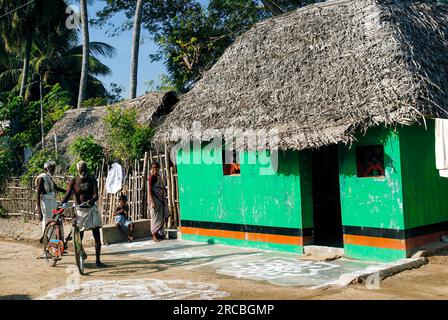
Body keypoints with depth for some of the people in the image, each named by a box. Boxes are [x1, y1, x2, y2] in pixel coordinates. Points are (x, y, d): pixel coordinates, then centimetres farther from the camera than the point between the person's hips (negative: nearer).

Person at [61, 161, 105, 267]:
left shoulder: (92, 180, -2)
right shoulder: (73, 181, -1)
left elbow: (96, 195, -13)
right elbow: (68, 194, -12)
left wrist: (90, 201, -34)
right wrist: (63, 204, -32)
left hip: (91, 209, 0)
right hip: (79, 210, 0)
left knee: (97, 235, -6)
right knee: (79, 236, 3)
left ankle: (98, 260, -2)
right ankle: (82, 254, 34)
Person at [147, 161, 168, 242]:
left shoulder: (159, 177, 13)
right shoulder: (152, 177, -10)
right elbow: (149, 190, -15)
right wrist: (152, 201, -22)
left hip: (161, 199, 8)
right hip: (154, 199, -8)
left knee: (161, 217, 10)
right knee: (156, 217, -5)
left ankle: (159, 234, 18)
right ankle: (154, 236, 1)